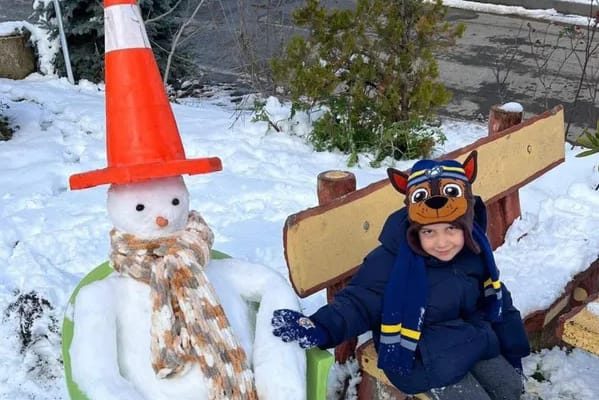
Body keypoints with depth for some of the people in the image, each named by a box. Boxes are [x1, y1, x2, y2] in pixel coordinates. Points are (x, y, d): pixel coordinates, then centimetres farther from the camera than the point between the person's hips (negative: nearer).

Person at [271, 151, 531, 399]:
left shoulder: (475, 252, -5)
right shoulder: (392, 261, -22)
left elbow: (496, 300, 10)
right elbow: (360, 301, -20)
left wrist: (513, 351, 18)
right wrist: (322, 328, -40)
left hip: (472, 340, 6)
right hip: (423, 355, -6)